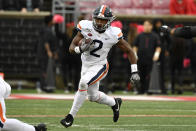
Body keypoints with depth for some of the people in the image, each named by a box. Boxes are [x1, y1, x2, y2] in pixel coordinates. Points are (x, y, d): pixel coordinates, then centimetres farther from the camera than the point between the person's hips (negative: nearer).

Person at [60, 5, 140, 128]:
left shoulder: (113, 34, -18)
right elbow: (72, 47, -8)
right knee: (93, 96, 17)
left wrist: (135, 71, -9)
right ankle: (114, 103, 48)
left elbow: (129, 51, -5)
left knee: (83, 83, -29)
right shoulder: (86, 28, -14)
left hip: (99, 66, -4)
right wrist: (80, 49, -31)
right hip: (86, 65, 5)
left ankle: (71, 116, -20)